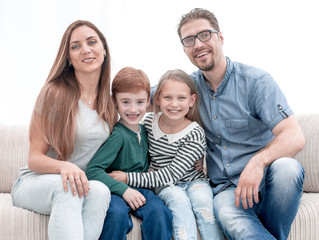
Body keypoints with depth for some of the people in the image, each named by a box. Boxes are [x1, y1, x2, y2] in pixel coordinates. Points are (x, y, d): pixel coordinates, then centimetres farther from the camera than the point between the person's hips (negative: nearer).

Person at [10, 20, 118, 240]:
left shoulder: (109, 101, 7)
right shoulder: (55, 93, -9)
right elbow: (35, 158, -10)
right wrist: (64, 166, -31)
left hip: (84, 183, 4)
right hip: (35, 182, -3)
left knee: (100, 191, -33)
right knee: (67, 187, -39)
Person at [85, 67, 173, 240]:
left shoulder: (144, 130, 10)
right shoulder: (118, 135, -12)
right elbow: (93, 170, -20)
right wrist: (123, 190, -24)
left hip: (140, 190, 5)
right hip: (115, 191, -5)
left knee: (159, 212, -27)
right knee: (117, 213, -37)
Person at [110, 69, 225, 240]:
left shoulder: (195, 134, -14)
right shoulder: (149, 122, -4)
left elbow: (172, 174, -19)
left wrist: (128, 178, -22)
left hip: (193, 180, -1)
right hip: (165, 186, 1)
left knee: (202, 200, -32)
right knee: (179, 200, -31)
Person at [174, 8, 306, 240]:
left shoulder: (255, 81, -4)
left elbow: (295, 137, -14)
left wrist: (258, 161, -34)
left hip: (262, 180, 1)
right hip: (225, 188, -1)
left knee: (287, 167, -35)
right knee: (230, 218, -37)